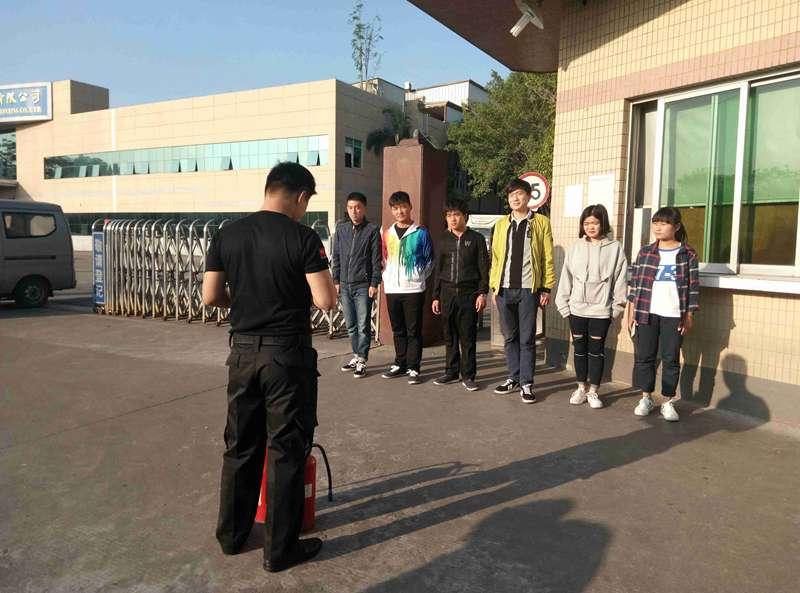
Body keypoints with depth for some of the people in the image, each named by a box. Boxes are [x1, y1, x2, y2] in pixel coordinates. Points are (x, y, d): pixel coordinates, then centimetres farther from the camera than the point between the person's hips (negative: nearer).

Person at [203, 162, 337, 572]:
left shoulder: (226, 235, 3)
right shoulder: (302, 238, -12)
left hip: (243, 350, 5)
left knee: (241, 445, 18)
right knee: (287, 449, 6)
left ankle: (232, 534, 33)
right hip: (288, 354, -5)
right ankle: (280, 549, 18)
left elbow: (210, 297, 5)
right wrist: (329, 289, 7)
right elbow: (325, 301, -15)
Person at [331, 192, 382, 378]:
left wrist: (374, 284, -9)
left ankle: (362, 361, 7)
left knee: (363, 326, -1)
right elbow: (336, 256, 13)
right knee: (351, 325, 12)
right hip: (345, 285, 5)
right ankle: (356, 356, 25)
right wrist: (336, 280, 8)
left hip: (363, 286, -4)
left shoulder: (372, 230, -3)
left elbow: (376, 259, -4)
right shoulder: (341, 228, 9)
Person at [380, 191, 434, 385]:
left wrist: (419, 277, -1)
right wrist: (386, 277, 8)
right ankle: (400, 364, 22)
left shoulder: (421, 232, -1)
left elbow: (429, 260, 3)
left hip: (413, 289, -4)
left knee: (414, 331, 0)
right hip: (392, 289, 4)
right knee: (398, 330, 12)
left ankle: (413, 368, 6)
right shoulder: (388, 233, 10)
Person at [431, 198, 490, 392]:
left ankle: (468, 376, 6)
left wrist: (482, 293, -8)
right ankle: (451, 372, 19)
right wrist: (436, 296, 10)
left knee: (468, 337, -1)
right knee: (449, 336, 8)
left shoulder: (476, 239, 2)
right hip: (447, 293, 3)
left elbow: (484, 268, 0)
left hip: (469, 293, -3)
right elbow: (437, 270, 13)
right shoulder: (443, 240, 11)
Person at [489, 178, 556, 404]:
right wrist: (494, 286, 7)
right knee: (510, 337, 11)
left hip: (528, 289, -3)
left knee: (527, 339, 0)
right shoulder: (501, 224, 12)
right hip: (504, 289, 4)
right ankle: (514, 378, 23)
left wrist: (546, 288, -4)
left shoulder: (541, 222, 3)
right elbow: (495, 257, 12)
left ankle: (526, 384, 7)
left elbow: (548, 257, 1)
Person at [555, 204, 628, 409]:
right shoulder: (575, 247, 3)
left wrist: (618, 306, -3)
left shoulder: (615, 248, -3)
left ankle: (593, 391, 18)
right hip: (577, 308, 2)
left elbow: (620, 279, -1)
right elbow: (566, 277, 5)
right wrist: (563, 303, 3)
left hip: (601, 310, -2)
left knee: (596, 350, 6)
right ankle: (581, 388, 25)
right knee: (580, 349, 11)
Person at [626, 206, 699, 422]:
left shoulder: (688, 254, 1)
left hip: (674, 315, -2)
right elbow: (634, 282, 6)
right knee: (644, 357, 7)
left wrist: (689, 316, -3)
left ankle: (667, 402, 16)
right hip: (646, 313, 2)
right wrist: (630, 311, 1)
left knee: (671, 359, 5)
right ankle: (646, 398, 21)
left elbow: (693, 286, 1)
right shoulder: (645, 252, 6)